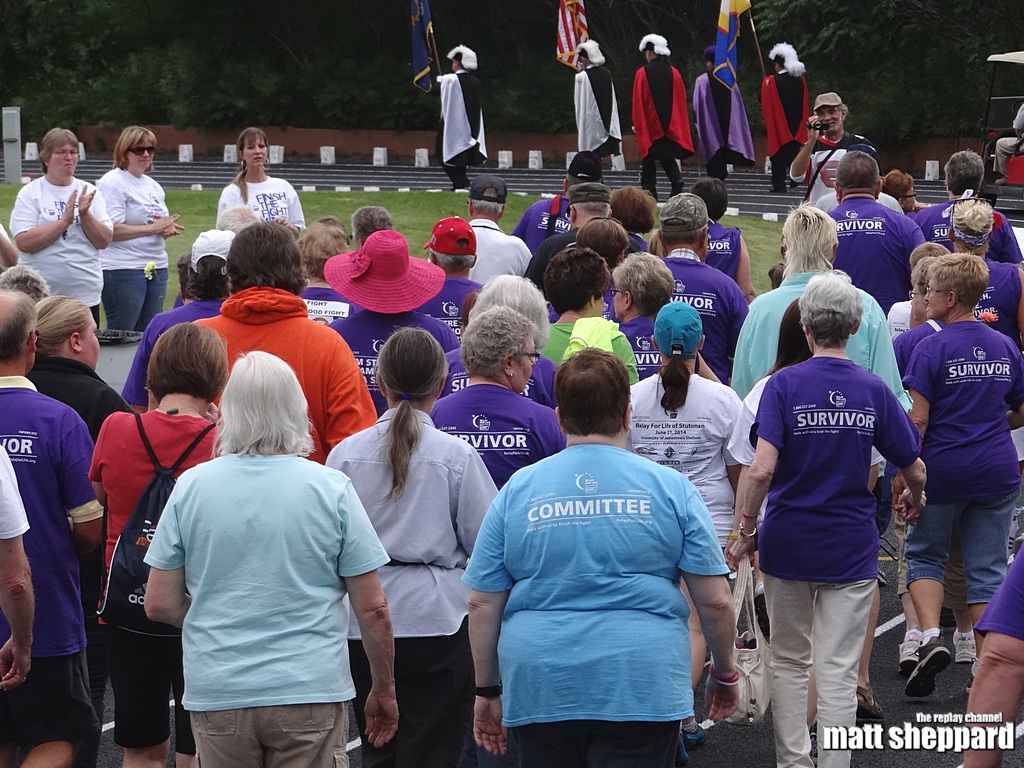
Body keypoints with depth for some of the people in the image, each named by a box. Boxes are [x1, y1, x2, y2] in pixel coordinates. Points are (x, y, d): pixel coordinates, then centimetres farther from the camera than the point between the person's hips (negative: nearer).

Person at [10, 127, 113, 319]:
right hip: (40, 294, -3)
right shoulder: (29, 194, -1)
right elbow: (24, 242, -13)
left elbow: (104, 241, 3)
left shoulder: (89, 192, 9)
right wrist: (65, 220, -16)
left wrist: (85, 215, -12)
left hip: (86, 294, 3)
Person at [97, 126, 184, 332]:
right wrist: (152, 228, -17)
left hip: (156, 268, 8)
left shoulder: (153, 185, 19)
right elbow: (111, 230, -16)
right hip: (124, 270, -8)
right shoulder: (113, 182, -6)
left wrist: (168, 230, 1)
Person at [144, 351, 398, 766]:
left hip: (217, 693, 2)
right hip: (311, 690, -2)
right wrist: (383, 692, 10)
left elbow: (159, 605, 1)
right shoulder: (332, 488, -6)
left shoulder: (191, 486, -2)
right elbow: (372, 609, -4)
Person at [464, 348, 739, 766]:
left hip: (539, 689, 2)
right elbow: (715, 601, 1)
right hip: (642, 691, -2)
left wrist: (488, 690, 14)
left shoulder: (518, 490, 4)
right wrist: (724, 673, 16)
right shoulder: (670, 487, 1)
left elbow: (482, 605, 5)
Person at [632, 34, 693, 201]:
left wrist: (637, 125, 3)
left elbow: (638, 103, -7)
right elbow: (681, 101, 7)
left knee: (648, 168, 4)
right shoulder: (674, 73, 2)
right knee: (670, 163, 12)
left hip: (649, 129, -3)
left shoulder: (642, 74, -9)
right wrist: (680, 126, 16)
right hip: (671, 128, 3)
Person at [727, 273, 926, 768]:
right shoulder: (874, 391, -4)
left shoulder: (783, 385, -10)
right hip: (852, 550, 0)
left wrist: (745, 531, -8)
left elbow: (761, 470, -21)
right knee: (838, 672, 3)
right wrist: (913, 499, 26)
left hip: (788, 542, 0)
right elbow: (915, 471, 4)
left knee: (790, 661, 17)